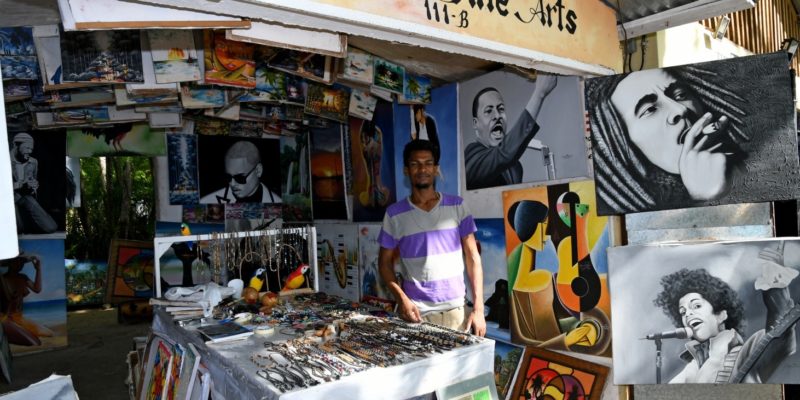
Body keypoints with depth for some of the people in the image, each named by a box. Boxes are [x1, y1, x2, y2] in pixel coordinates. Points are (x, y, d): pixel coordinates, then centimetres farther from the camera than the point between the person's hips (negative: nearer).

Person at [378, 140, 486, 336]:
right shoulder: (394, 214, -1)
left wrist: (478, 308, -5)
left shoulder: (457, 206, 0)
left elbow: (473, 257, 0)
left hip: (456, 310, 1)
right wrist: (401, 299, -9)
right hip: (416, 312, 0)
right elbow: (385, 262, 6)